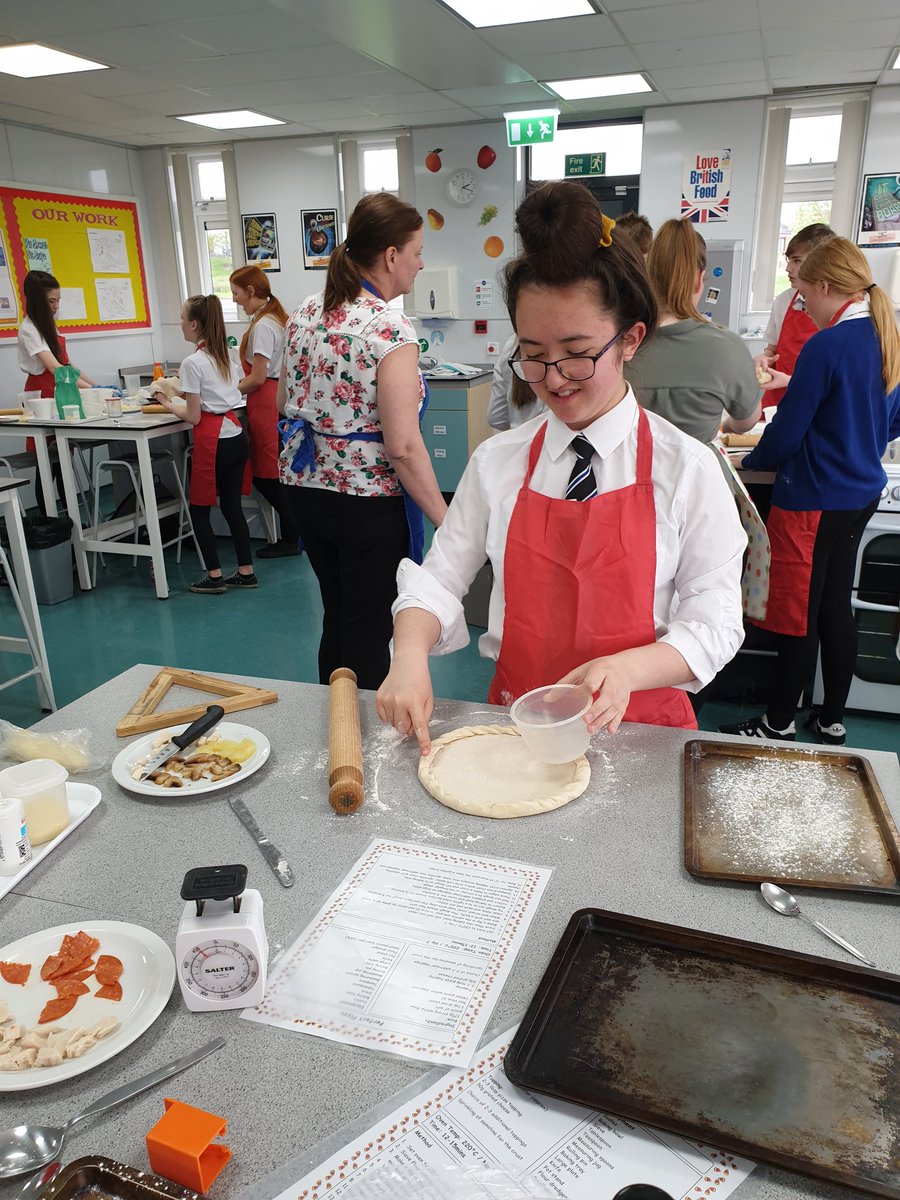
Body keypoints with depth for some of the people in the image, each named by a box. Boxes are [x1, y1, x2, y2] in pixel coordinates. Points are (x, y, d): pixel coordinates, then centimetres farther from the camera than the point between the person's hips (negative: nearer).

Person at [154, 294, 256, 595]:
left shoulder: (193, 363, -11)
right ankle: (246, 572, 16)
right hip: (238, 435, 8)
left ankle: (214, 577, 9)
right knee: (232, 506, 13)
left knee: (199, 509, 6)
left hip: (214, 441, -7)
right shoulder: (226, 357, 12)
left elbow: (194, 416, -11)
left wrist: (168, 404, 5)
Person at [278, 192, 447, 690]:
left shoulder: (304, 315, 5)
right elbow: (403, 447, -22)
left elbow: (286, 405, 15)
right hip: (369, 502, -8)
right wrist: (446, 521, -16)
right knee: (369, 636, 5)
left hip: (308, 491, 8)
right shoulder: (390, 328, -17)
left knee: (336, 620, 21)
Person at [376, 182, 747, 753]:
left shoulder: (687, 468, -5)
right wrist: (410, 653, -16)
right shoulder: (497, 462, 2)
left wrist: (628, 668, -23)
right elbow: (440, 577, 4)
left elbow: (714, 621, -5)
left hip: (639, 724, -1)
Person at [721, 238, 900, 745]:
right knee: (835, 610, 17)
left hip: (813, 500, -8)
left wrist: (752, 461, 1)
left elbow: (787, 432, -17)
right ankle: (833, 720, 29)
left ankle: (780, 722, 19)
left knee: (797, 616, 4)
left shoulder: (827, 346, -20)